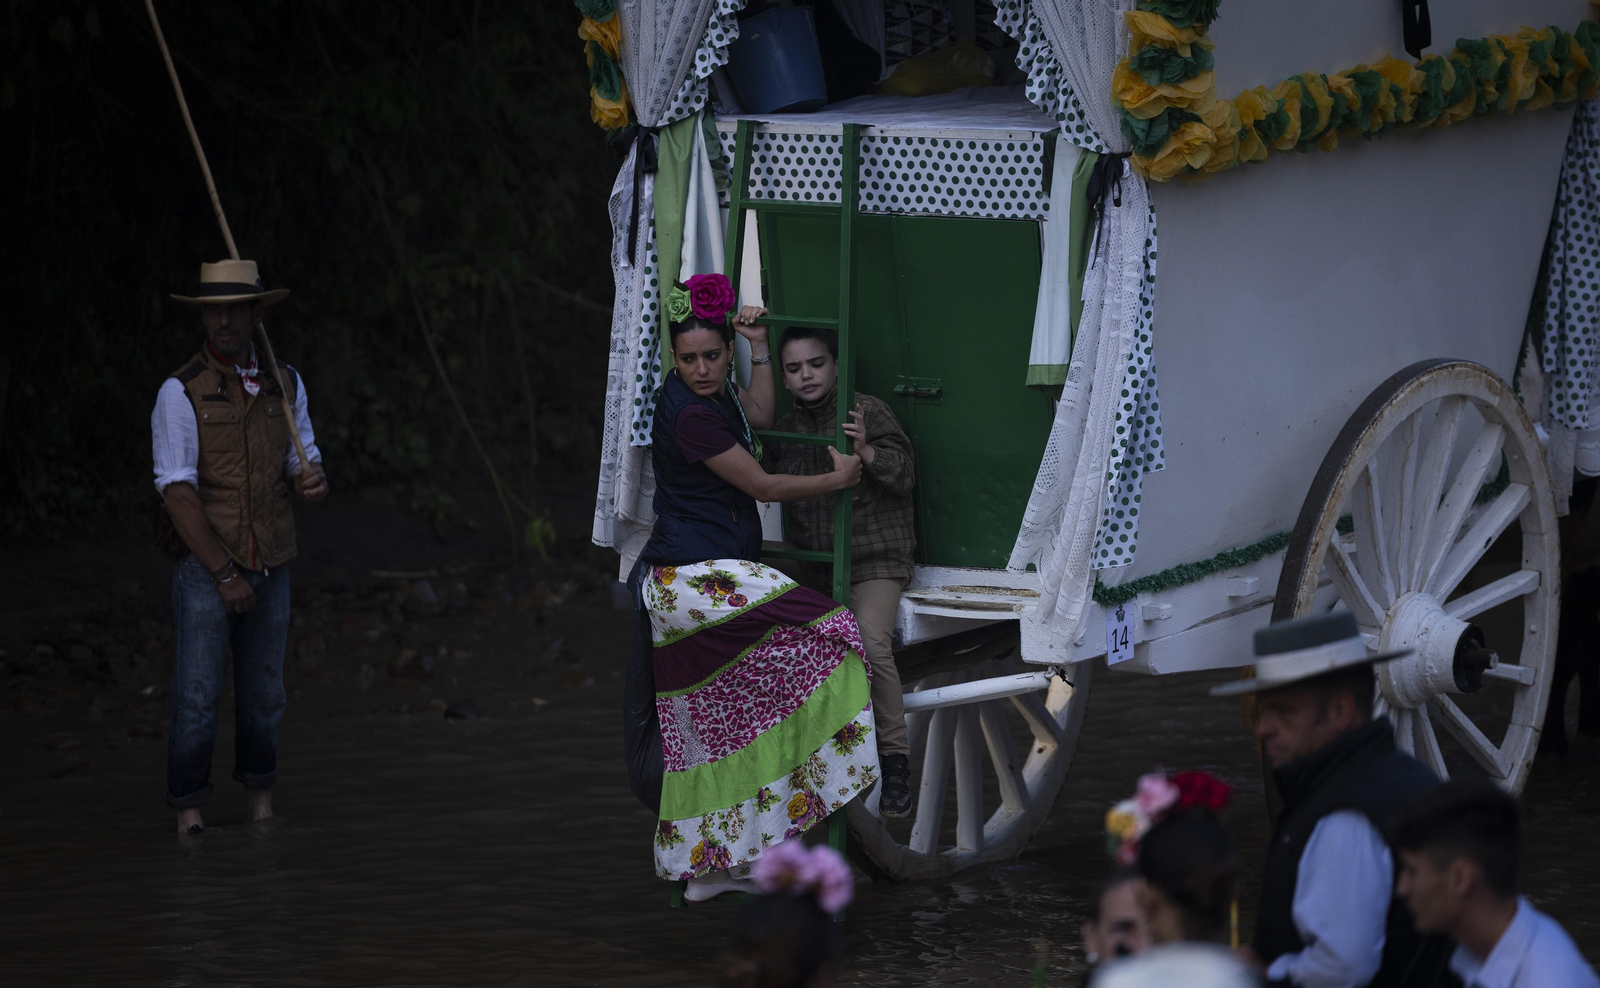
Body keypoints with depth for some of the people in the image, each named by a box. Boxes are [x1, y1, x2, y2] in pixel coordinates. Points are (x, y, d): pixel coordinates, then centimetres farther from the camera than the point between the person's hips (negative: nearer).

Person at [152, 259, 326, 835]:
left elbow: (303, 465, 9)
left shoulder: (284, 386, 3)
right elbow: (177, 491, -16)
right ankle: (188, 810, 3)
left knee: (263, 691, 13)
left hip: (269, 566, 4)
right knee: (198, 696, -7)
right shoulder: (181, 394, -13)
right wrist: (224, 575, -20)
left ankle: (259, 796, 29)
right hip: (203, 566, -4)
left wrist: (313, 479, -18)